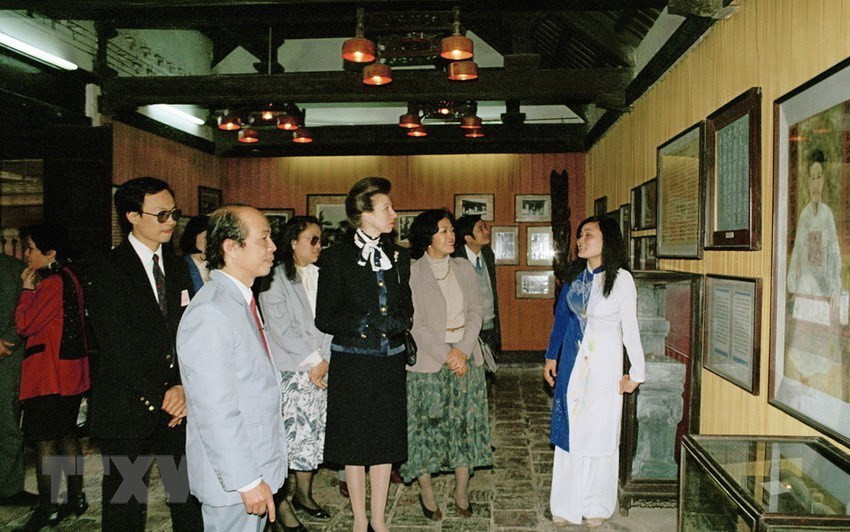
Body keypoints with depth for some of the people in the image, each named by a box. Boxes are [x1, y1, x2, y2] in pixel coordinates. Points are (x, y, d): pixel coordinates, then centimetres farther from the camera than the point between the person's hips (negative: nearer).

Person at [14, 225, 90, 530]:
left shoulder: (52, 282, -18)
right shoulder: (67, 277, 11)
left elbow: (25, 325, -15)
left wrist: (28, 289, -8)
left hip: (50, 375, -10)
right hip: (70, 371, 10)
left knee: (43, 440, 0)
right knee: (67, 435, 16)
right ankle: (76, 499, 25)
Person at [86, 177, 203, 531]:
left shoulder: (176, 267, 9)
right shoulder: (109, 273, -9)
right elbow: (119, 349, -14)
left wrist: (184, 386, -9)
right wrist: (160, 399, -13)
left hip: (178, 403, 5)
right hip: (127, 409, -4)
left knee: (189, 501, 9)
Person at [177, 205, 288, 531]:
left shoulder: (241, 300, 9)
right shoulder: (209, 314, -23)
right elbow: (215, 413, -25)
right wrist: (247, 481, -21)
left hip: (257, 467, 9)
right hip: (233, 478, -9)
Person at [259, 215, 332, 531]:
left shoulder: (320, 276, 9)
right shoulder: (276, 278, -6)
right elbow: (280, 328, -11)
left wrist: (324, 360, -4)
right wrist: (313, 360, -10)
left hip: (319, 369, 5)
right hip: (287, 371, -5)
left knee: (313, 432, 9)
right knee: (285, 434, -4)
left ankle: (304, 494, 26)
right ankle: (280, 502, 10)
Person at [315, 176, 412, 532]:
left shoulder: (399, 257, 7)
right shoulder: (337, 258, -7)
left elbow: (406, 311, 11)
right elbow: (325, 319, -8)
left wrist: (397, 324, -12)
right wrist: (368, 323, -19)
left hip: (390, 362, 4)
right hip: (352, 363, -4)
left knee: (386, 440, 10)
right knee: (354, 442, 8)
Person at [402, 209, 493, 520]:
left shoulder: (464, 269, 7)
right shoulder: (412, 274, -7)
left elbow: (476, 312, 4)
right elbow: (415, 324, -10)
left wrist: (463, 350, -9)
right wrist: (446, 355, -14)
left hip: (466, 357, 4)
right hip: (428, 360, -4)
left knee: (465, 423, 8)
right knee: (428, 424, 3)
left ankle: (461, 492, 22)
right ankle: (426, 493, 20)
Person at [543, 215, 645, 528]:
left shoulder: (621, 279, -12)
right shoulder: (574, 274, 3)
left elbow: (630, 328, -9)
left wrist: (636, 372, -7)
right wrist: (551, 357, 9)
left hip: (604, 362, -4)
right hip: (572, 359, 5)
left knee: (600, 431, 7)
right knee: (569, 429, 10)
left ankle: (596, 505, 24)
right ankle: (568, 503, 25)